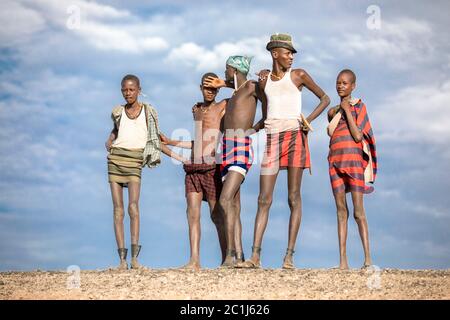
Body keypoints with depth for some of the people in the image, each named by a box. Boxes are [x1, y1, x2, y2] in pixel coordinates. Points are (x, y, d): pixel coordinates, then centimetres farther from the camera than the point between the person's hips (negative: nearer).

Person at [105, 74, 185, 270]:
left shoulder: (148, 112, 7)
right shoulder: (118, 112, 12)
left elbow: (155, 140, 13)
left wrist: (175, 155, 8)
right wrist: (109, 141, 15)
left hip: (134, 161, -2)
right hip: (115, 160, 2)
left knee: (133, 205, -18)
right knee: (118, 208, -2)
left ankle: (134, 257, -22)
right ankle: (122, 259, -4)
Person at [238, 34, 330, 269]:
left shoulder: (298, 75, 5)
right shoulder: (264, 81, 15)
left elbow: (325, 98, 9)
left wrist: (309, 119, -6)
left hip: (294, 136, -3)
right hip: (272, 139, 3)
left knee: (294, 198, -3)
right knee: (264, 200, -2)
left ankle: (289, 256, -3)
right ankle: (255, 256, -4)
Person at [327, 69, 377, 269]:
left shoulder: (359, 106, 2)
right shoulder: (333, 111, 18)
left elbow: (358, 136, -9)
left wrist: (347, 110, -7)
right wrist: (333, 114, 8)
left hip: (354, 159, -5)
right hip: (336, 161, 5)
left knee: (358, 211, -10)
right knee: (341, 210, -1)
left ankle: (367, 258, -11)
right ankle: (343, 261, -4)